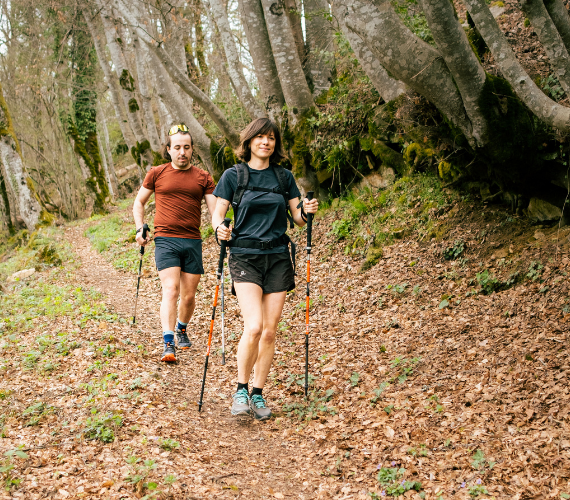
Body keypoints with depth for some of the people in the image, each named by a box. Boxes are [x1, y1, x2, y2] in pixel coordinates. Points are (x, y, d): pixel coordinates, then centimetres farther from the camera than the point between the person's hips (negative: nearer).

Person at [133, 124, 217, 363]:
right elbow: (139, 203, 17)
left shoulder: (202, 177, 7)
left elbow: (215, 209, 2)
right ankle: (168, 345, -18)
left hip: (193, 242, 2)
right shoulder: (156, 173, 6)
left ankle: (182, 329, 36)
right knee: (171, 290, -16)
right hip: (165, 240, -2)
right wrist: (140, 229, 3)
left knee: (189, 295, 8)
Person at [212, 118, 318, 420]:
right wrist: (219, 230, -20)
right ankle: (241, 390, -1)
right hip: (244, 256, -3)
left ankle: (258, 395, 13)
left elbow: (298, 218, 11)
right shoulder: (233, 175, 2)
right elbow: (217, 215, 1)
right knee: (254, 326, -18)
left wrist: (306, 211, -11)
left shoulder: (284, 177, 10)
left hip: (278, 257, 3)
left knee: (270, 331, 1)